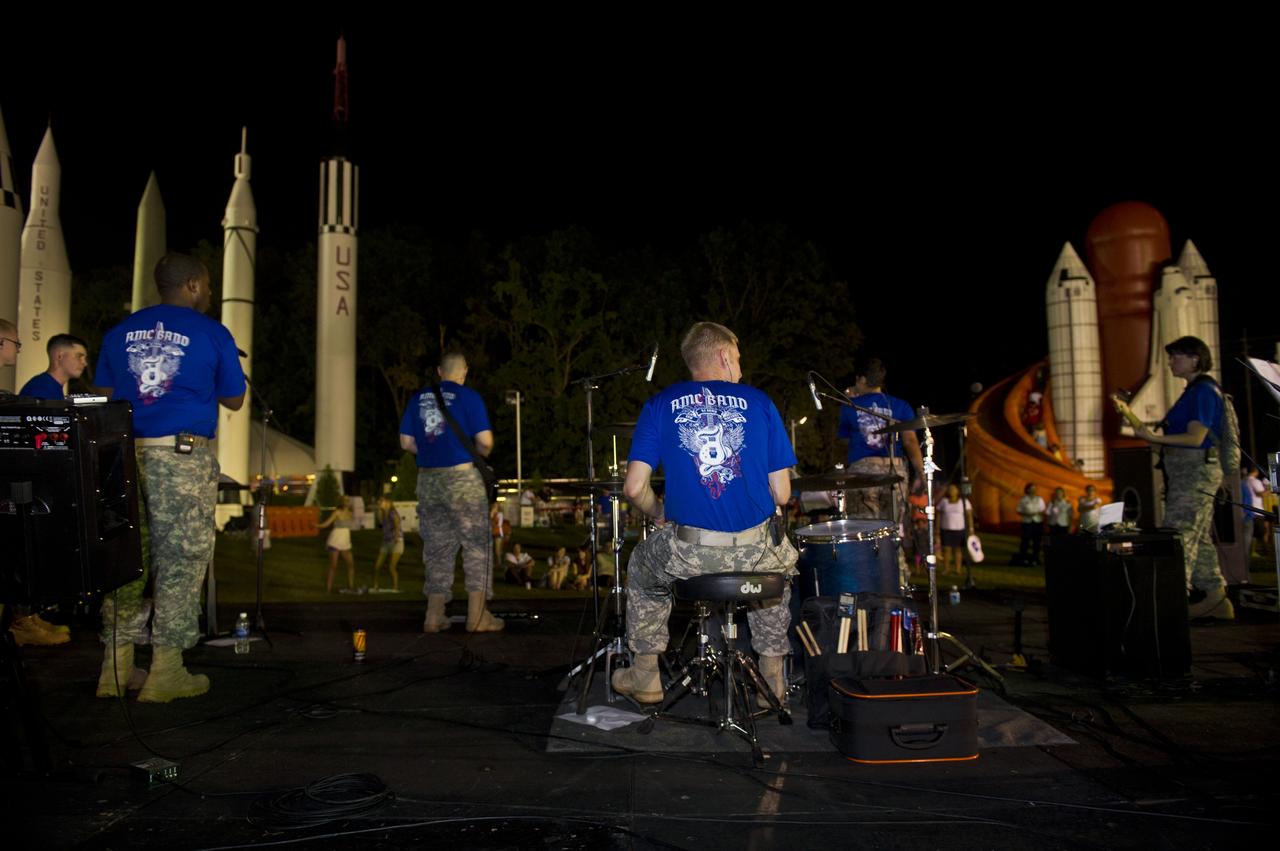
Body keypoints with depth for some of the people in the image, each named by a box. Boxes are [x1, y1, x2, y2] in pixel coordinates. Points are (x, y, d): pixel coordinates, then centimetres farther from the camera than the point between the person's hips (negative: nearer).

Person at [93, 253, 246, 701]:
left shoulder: (120, 332, 13)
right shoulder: (212, 333, 0)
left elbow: (102, 397, 14)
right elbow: (234, 401, 7)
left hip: (126, 454, 5)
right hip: (185, 455, -5)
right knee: (182, 558, 1)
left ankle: (117, 667, 16)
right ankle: (165, 670, 5)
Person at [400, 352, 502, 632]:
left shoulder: (419, 398, 10)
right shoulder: (468, 397, -5)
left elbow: (406, 442, 10)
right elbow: (485, 441, -11)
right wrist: (480, 454, 10)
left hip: (427, 480, 5)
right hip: (462, 477, -5)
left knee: (437, 547, 13)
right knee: (477, 545, 4)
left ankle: (434, 616, 16)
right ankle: (477, 616, 4)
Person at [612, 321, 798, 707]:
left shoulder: (661, 404, 5)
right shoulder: (758, 401, 6)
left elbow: (634, 487, -4)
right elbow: (781, 494, 3)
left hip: (687, 554, 0)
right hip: (757, 552, 1)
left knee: (641, 565, 34)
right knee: (784, 563, 37)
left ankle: (644, 677, 36)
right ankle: (773, 679, 38)